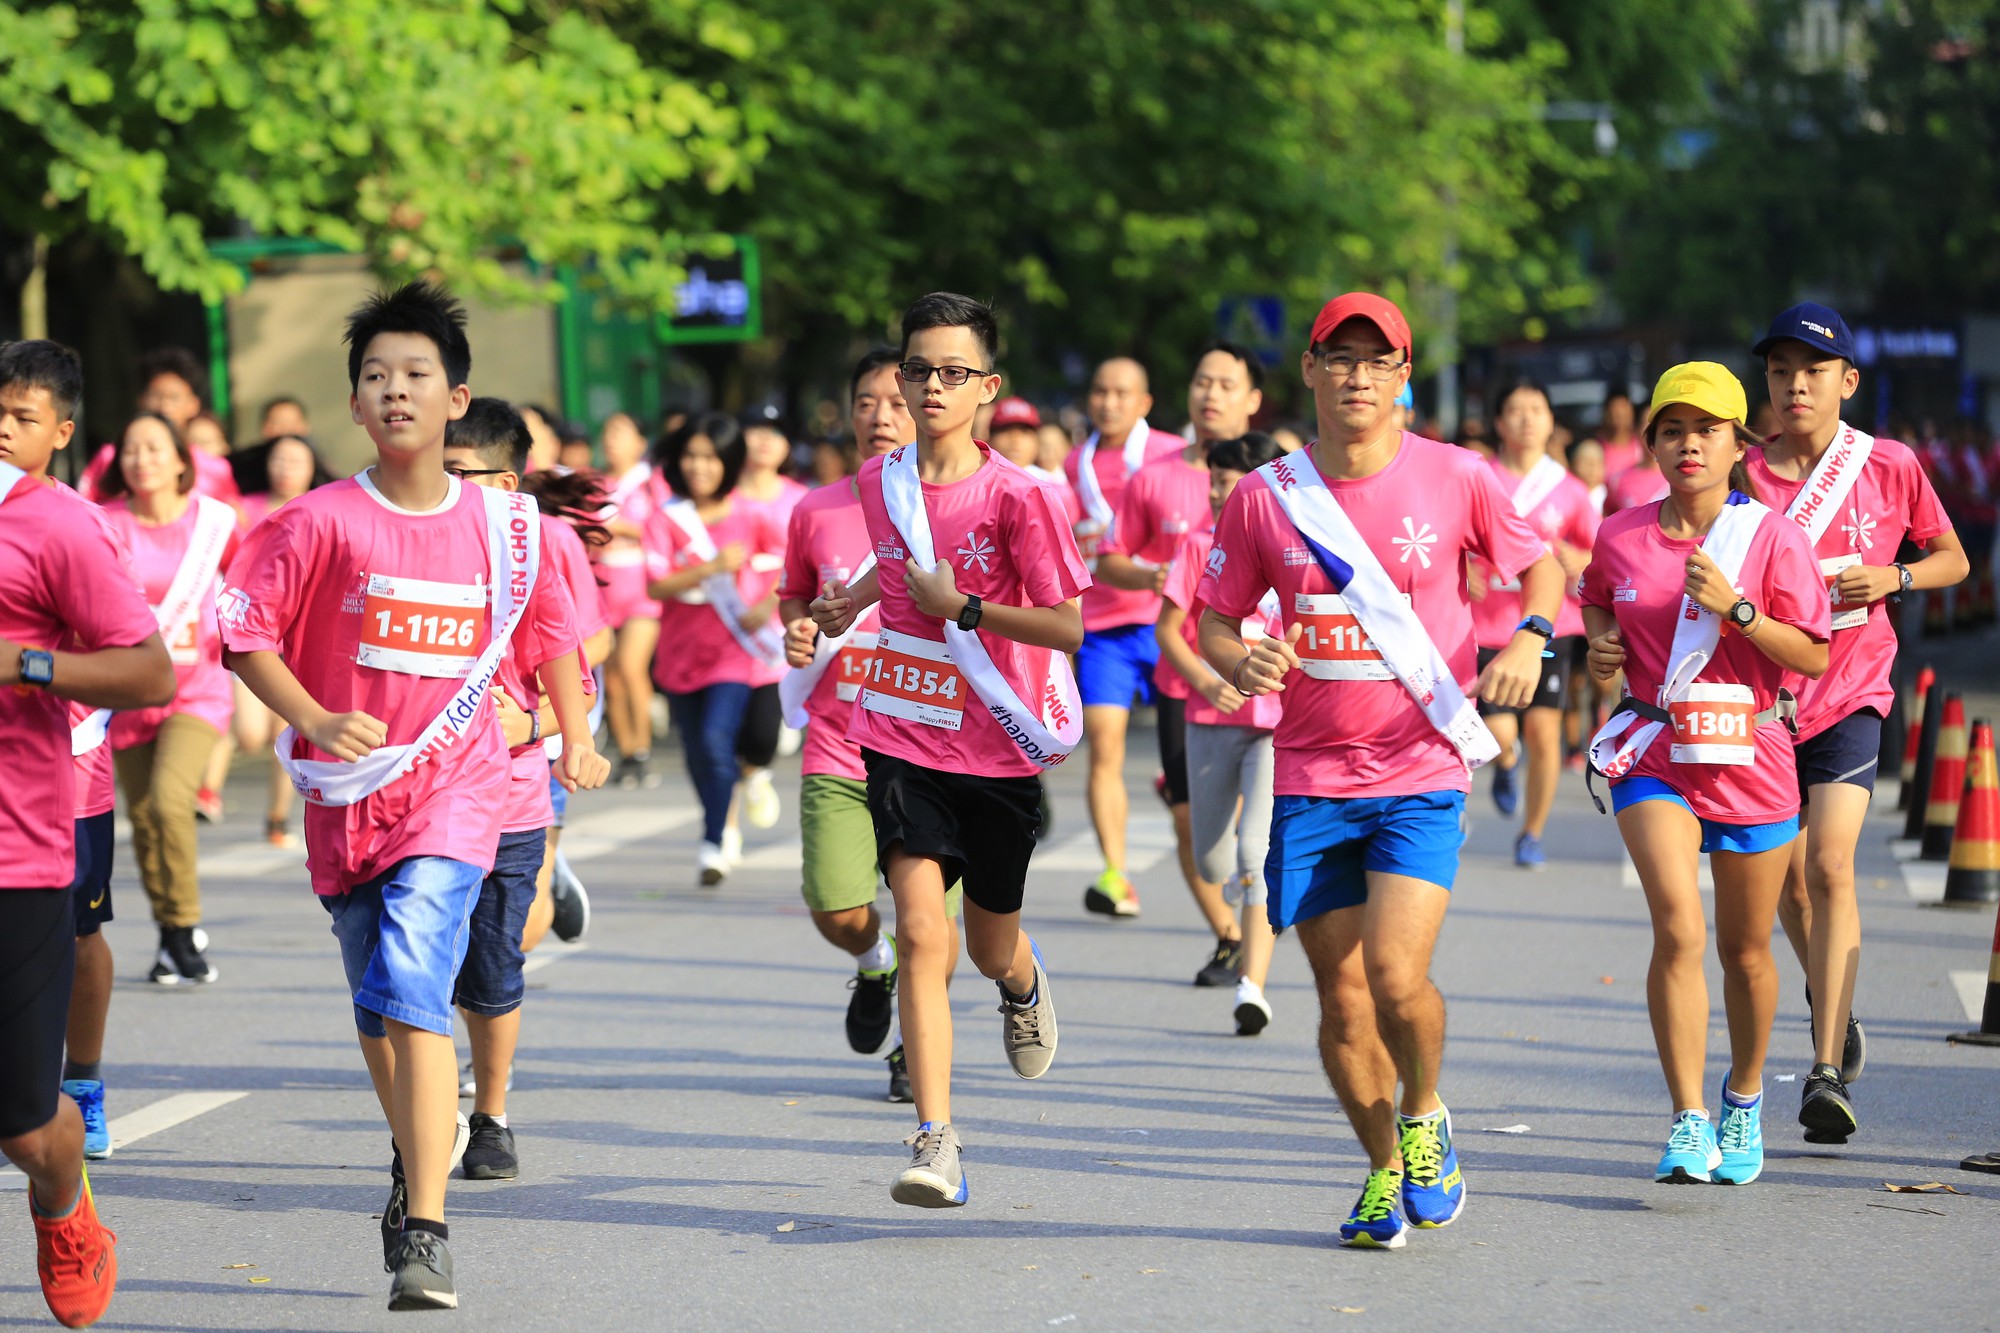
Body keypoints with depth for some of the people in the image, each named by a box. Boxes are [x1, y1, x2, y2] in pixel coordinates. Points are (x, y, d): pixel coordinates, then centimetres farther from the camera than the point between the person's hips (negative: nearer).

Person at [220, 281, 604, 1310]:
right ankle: (416, 1164, 45)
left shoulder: (503, 524, 0)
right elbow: (244, 632, -5)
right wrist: (317, 720, -18)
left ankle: (425, 1239, -22)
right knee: (376, 1007, 17)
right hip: (346, 794, 2)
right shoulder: (323, 521, -5)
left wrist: (575, 735, 18)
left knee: (412, 994, -20)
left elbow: (551, 629, 18)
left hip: (452, 791, -2)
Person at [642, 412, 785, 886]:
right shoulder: (666, 519, -3)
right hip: (681, 648, 3)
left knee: (716, 740, -19)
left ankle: (713, 845, -14)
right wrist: (712, 567, -23)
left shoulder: (751, 517, -4)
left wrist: (768, 606, -9)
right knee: (697, 753, 12)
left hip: (734, 649, -3)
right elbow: (655, 585, -14)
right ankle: (724, 821, 35)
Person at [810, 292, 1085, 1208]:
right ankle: (936, 1143, -16)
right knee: (921, 934, -15)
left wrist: (959, 606, -18)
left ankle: (1024, 989, 54)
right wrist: (849, 603, 16)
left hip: (999, 748, -2)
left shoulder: (1015, 495, -14)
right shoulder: (879, 482, 2)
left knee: (990, 949, 15)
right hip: (903, 737, 2)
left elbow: (1069, 625, -15)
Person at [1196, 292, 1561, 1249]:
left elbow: (1540, 565, 11)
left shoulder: (1455, 479, -3)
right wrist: (1241, 662, -15)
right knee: (1341, 997, 4)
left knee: (1396, 976, -17)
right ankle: (1384, 1169, 26)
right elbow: (1214, 623, 9)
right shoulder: (1266, 496, 0)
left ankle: (1424, 1119, 14)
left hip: (1422, 774, -2)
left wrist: (1527, 640, -9)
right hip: (1309, 778, 2)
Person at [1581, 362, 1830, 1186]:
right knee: (1677, 929, -20)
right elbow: (1597, 598, 24)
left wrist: (1734, 608, -21)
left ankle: (1743, 1102, 37)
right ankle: (1689, 1126, -18)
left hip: (1749, 757, 0)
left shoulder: (1772, 538, -6)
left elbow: (1813, 656, -8)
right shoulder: (1621, 538, 1)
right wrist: (1601, 643, 3)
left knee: (1744, 950, 12)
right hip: (1654, 755, 0)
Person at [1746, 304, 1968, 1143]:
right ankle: (1831, 1003, 43)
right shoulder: (1745, 478, -3)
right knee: (1788, 879, 12)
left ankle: (1827, 1073, -20)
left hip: (1851, 692, -2)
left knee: (1830, 865, -18)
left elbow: (1952, 559, 9)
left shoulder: (1890, 467, -3)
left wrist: (1892, 579, -9)